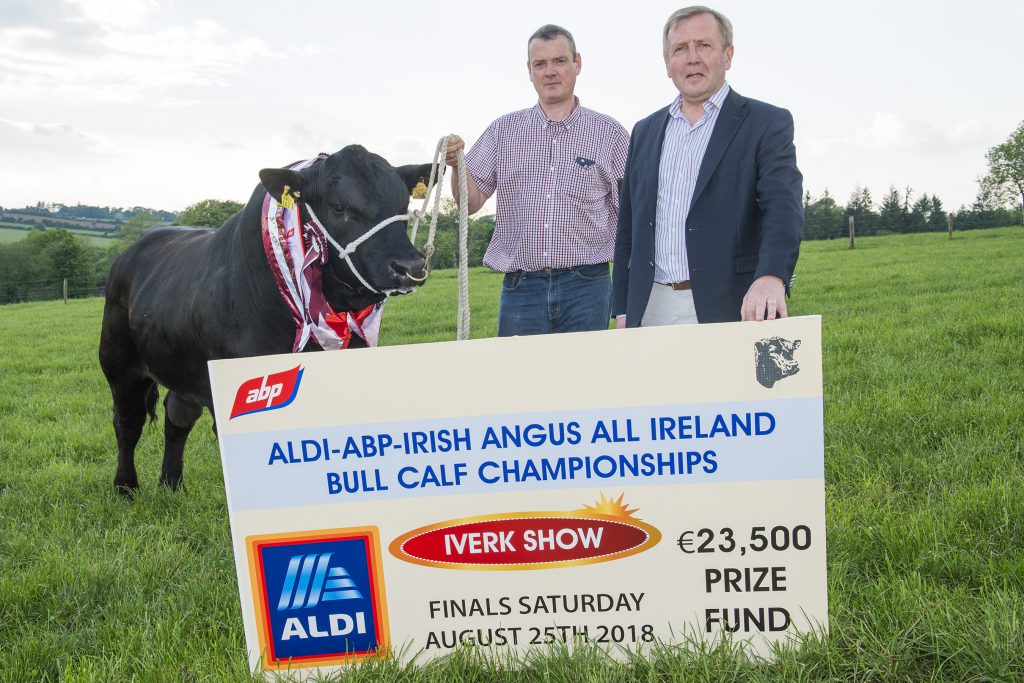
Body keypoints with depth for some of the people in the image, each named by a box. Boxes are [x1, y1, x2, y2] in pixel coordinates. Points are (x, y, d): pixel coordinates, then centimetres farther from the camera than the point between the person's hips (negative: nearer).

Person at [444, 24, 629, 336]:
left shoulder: (610, 133, 5)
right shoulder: (503, 130, 9)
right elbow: (472, 202, 7)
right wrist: (457, 165, -13)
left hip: (585, 287, -1)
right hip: (520, 288, 1)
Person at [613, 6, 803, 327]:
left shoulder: (768, 123, 0)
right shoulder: (645, 131, 15)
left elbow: (784, 206, -15)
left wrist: (771, 276, -34)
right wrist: (623, 311, 10)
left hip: (729, 312, -4)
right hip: (650, 310, 4)